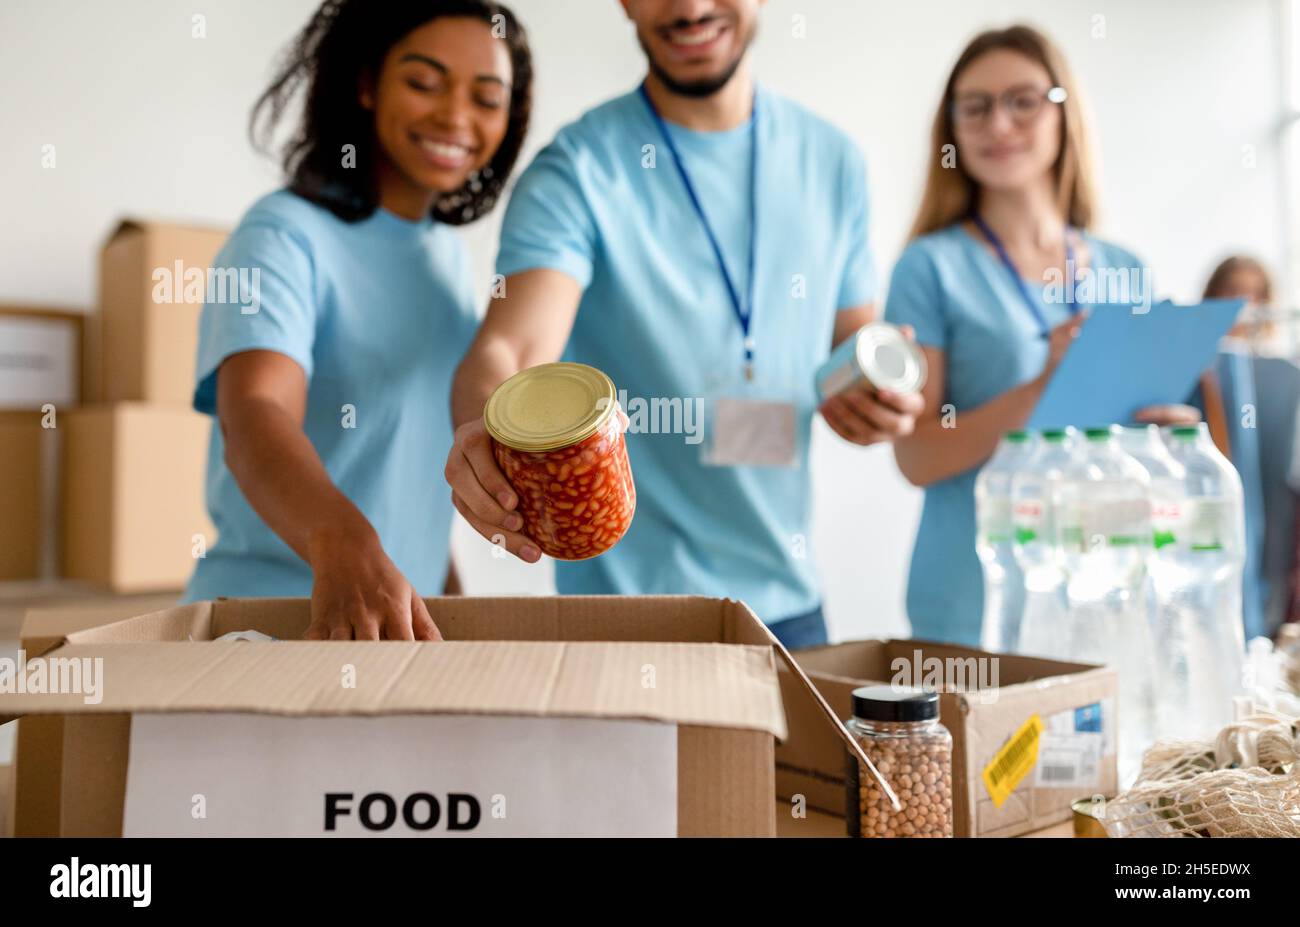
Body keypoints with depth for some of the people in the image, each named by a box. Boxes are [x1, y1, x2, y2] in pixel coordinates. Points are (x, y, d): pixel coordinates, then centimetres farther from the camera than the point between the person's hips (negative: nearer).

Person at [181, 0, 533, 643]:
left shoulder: (449, 256, 7)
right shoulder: (283, 235, -13)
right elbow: (254, 419, -30)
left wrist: (446, 592, 10)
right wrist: (342, 541, -48)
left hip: (407, 612, 6)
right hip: (262, 612, -6)